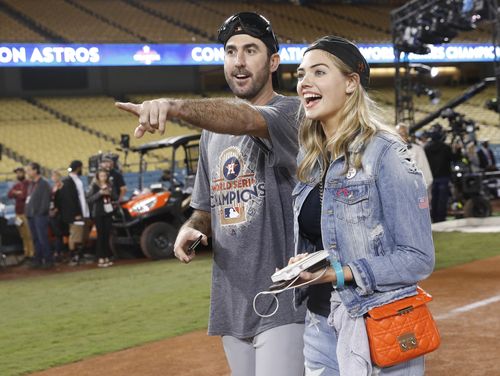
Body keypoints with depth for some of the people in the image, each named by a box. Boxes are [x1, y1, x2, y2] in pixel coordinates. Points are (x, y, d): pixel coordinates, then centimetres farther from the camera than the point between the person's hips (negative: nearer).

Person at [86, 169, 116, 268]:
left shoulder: (109, 186, 11)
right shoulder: (94, 186, -4)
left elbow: (115, 198, 9)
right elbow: (89, 199, -12)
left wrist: (110, 193, -10)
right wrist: (99, 193, -22)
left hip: (108, 212, 5)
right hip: (98, 214, -5)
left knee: (107, 235, 5)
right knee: (100, 235, -8)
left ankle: (106, 257, 11)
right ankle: (100, 259, -8)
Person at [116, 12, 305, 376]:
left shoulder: (290, 112, -7)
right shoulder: (212, 131, 15)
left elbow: (245, 119, -31)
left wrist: (176, 106, -48)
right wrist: (191, 229, -1)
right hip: (231, 303, 7)